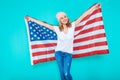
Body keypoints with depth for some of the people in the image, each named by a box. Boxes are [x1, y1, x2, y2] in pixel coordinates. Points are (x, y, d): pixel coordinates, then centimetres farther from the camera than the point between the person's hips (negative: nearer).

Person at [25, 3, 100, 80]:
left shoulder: (72, 25, -4)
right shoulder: (57, 28, -5)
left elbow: (83, 16, -4)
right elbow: (43, 24, -1)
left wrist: (94, 6, 1)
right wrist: (31, 19, 1)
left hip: (68, 53, -1)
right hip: (59, 52, 1)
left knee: (66, 73, -12)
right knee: (62, 73, 2)